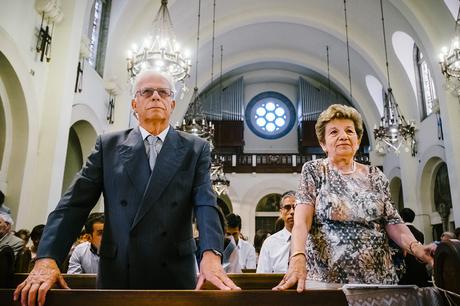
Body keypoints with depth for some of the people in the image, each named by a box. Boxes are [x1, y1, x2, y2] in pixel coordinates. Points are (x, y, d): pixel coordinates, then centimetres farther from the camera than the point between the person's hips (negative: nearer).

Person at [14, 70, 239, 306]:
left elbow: (205, 203, -9)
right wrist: (47, 258, -13)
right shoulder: (108, 145, 6)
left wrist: (211, 255, -25)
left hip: (174, 275, -1)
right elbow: (76, 202, -1)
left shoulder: (196, 149, 3)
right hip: (116, 274, 1)